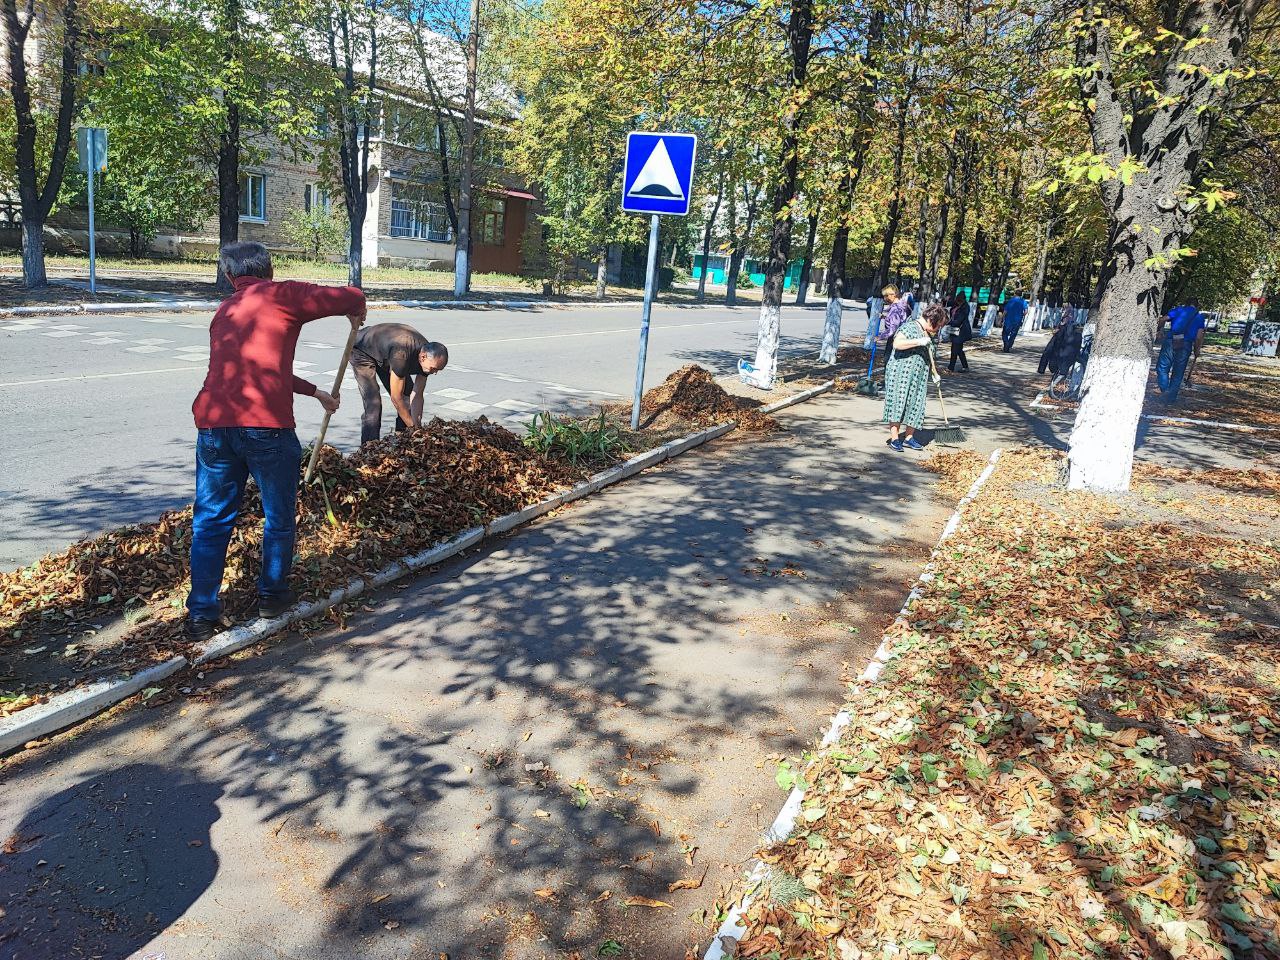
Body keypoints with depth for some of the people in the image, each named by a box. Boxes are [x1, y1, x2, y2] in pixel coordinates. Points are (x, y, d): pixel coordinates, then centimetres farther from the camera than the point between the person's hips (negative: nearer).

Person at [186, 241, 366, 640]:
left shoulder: (224, 312, 28)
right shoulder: (281, 294, 5)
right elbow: (351, 297, 1)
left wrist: (315, 392, 48)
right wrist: (356, 313, 25)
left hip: (213, 424, 6)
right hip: (265, 425, -6)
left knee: (210, 521, 14)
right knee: (279, 517, 15)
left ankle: (202, 615, 14)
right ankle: (272, 595, 28)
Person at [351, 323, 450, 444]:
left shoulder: (428, 354, -20)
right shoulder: (401, 354, -43)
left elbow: (417, 396, -13)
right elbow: (396, 398, -35)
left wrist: (417, 427, -18)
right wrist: (413, 427, -30)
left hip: (384, 352, 8)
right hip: (362, 351, -7)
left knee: (407, 396, -1)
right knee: (373, 403, -21)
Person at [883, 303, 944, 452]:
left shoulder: (928, 334, 16)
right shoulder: (909, 327, -11)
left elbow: (929, 357, 28)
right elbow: (897, 344, -29)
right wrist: (918, 342, -28)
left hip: (919, 377, 8)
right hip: (901, 374, -8)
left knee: (915, 405, 6)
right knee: (898, 403, -9)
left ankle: (909, 438, 13)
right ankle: (894, 439, -7)